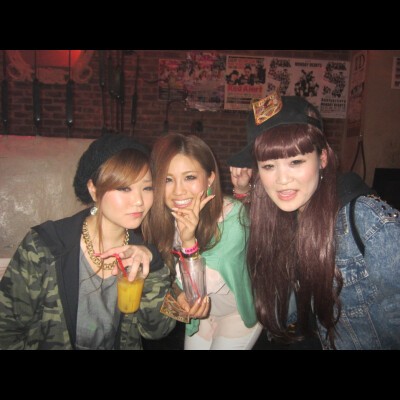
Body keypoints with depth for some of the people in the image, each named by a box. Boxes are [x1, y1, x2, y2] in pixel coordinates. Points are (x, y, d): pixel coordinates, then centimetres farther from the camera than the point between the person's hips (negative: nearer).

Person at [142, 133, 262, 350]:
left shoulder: (233, 216, -33)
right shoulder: (160, 217, -21)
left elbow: (205, 287, -29)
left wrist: (189, 241, -42)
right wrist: (180, 294, -28)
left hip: (239, 311, -3)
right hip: (200, 311, 4)